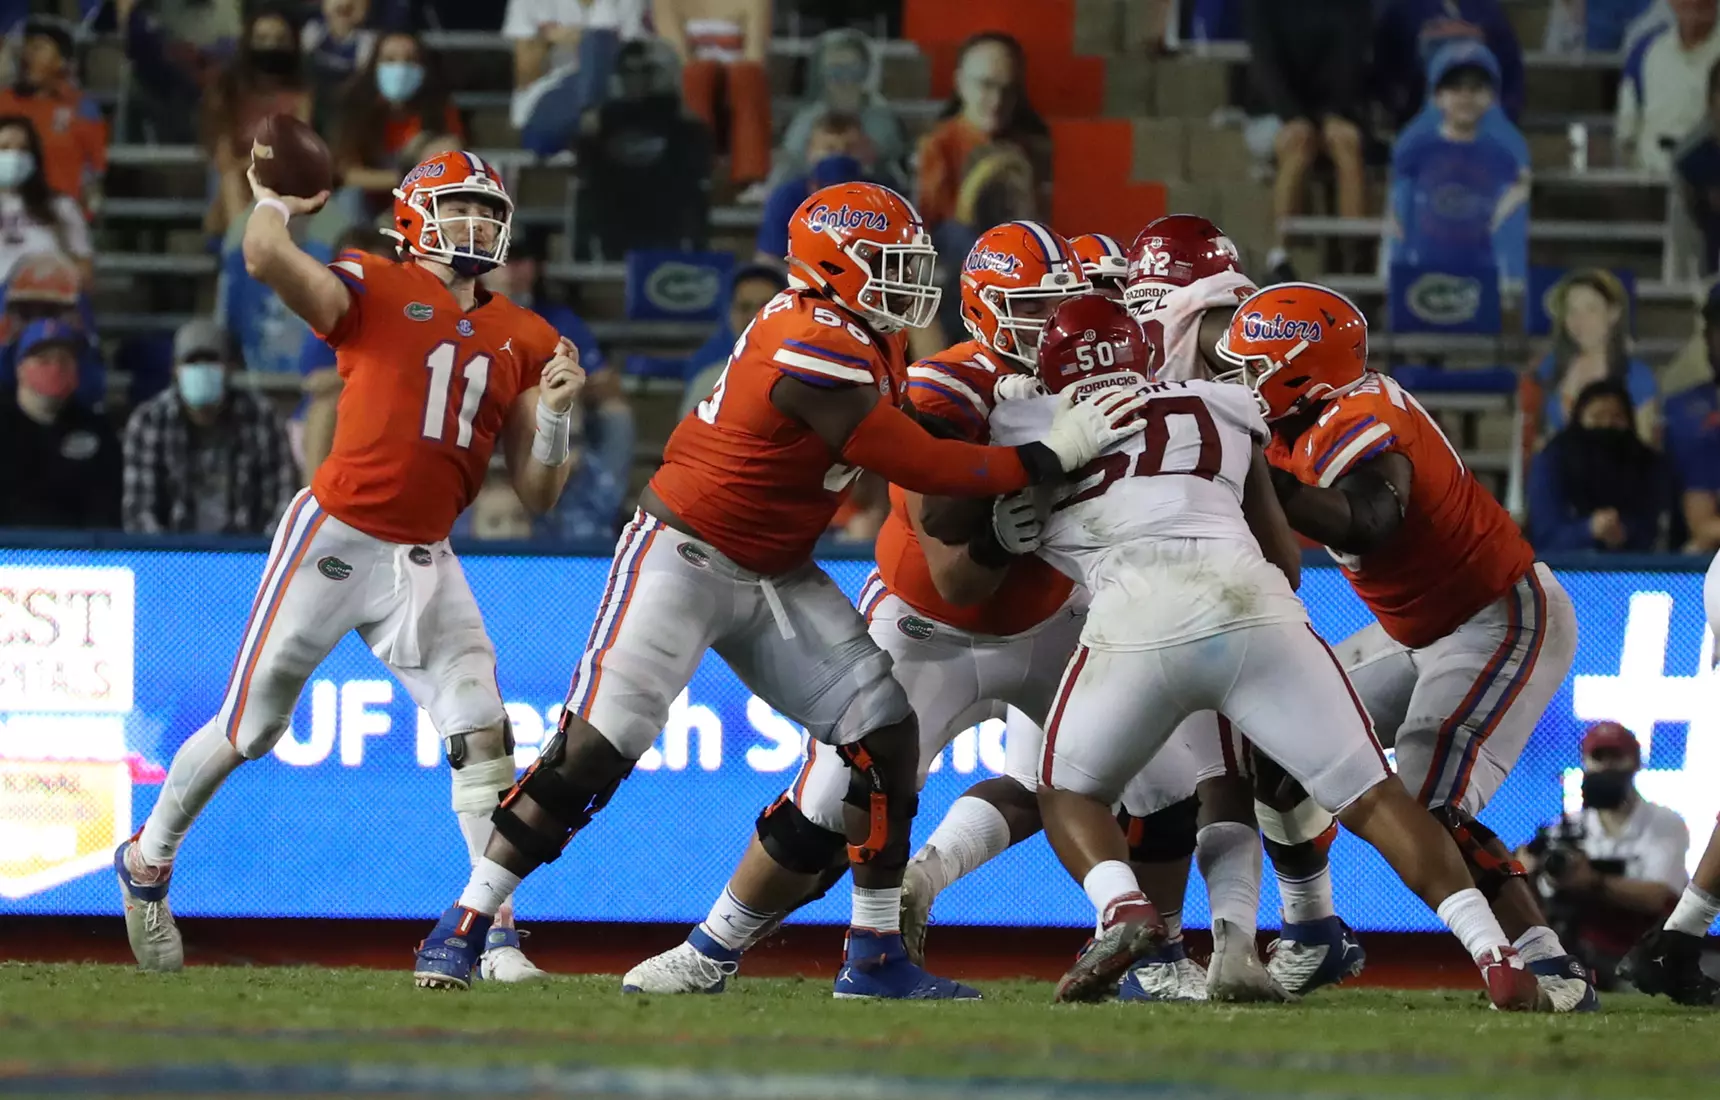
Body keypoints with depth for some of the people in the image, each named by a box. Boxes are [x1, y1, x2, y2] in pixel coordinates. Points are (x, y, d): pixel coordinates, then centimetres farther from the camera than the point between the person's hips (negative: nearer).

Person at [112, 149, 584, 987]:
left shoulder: (525, 342, 10)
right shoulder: (374, 290, -4)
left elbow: (536, 494, 9)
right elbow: (267, 259, -22)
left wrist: (554, 415, -9)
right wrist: (274, 205, -2)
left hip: (422, 563, 4)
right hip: (333, 539, -4)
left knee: (480, 731, -10)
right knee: (250, 729, 7)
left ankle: (496, 934, -7)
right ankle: (149, 860, 31)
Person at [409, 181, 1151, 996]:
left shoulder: (865, 340, 3)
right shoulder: (815, 354, -25)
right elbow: (919, 468, -23)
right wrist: (1052, 456, -19)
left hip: (775, 578, 9)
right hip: (683, 555, -9)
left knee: (884, 730, -1)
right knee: (593, 751, -13)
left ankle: (876, 957, 4)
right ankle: (462, 928, -3)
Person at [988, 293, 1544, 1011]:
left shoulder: (1026, 428, 21)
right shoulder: (1221, 411, 28)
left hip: (1137, 620, -2)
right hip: (1254, 605, 2)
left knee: (1068, 794, 20)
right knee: (1370, 797, 8)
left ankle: (1123, 908, -10)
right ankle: (1492, 950, -9)